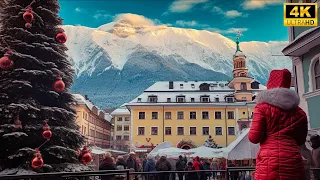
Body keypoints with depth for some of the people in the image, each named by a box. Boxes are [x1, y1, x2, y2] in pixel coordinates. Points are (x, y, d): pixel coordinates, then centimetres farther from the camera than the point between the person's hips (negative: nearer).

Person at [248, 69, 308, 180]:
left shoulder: (263, 107, -1)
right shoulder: (299, 111, 12)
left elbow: (254, 137, -5)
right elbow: (301, 140, 20)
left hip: (269, 160, -3)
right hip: (293, 159, 4)